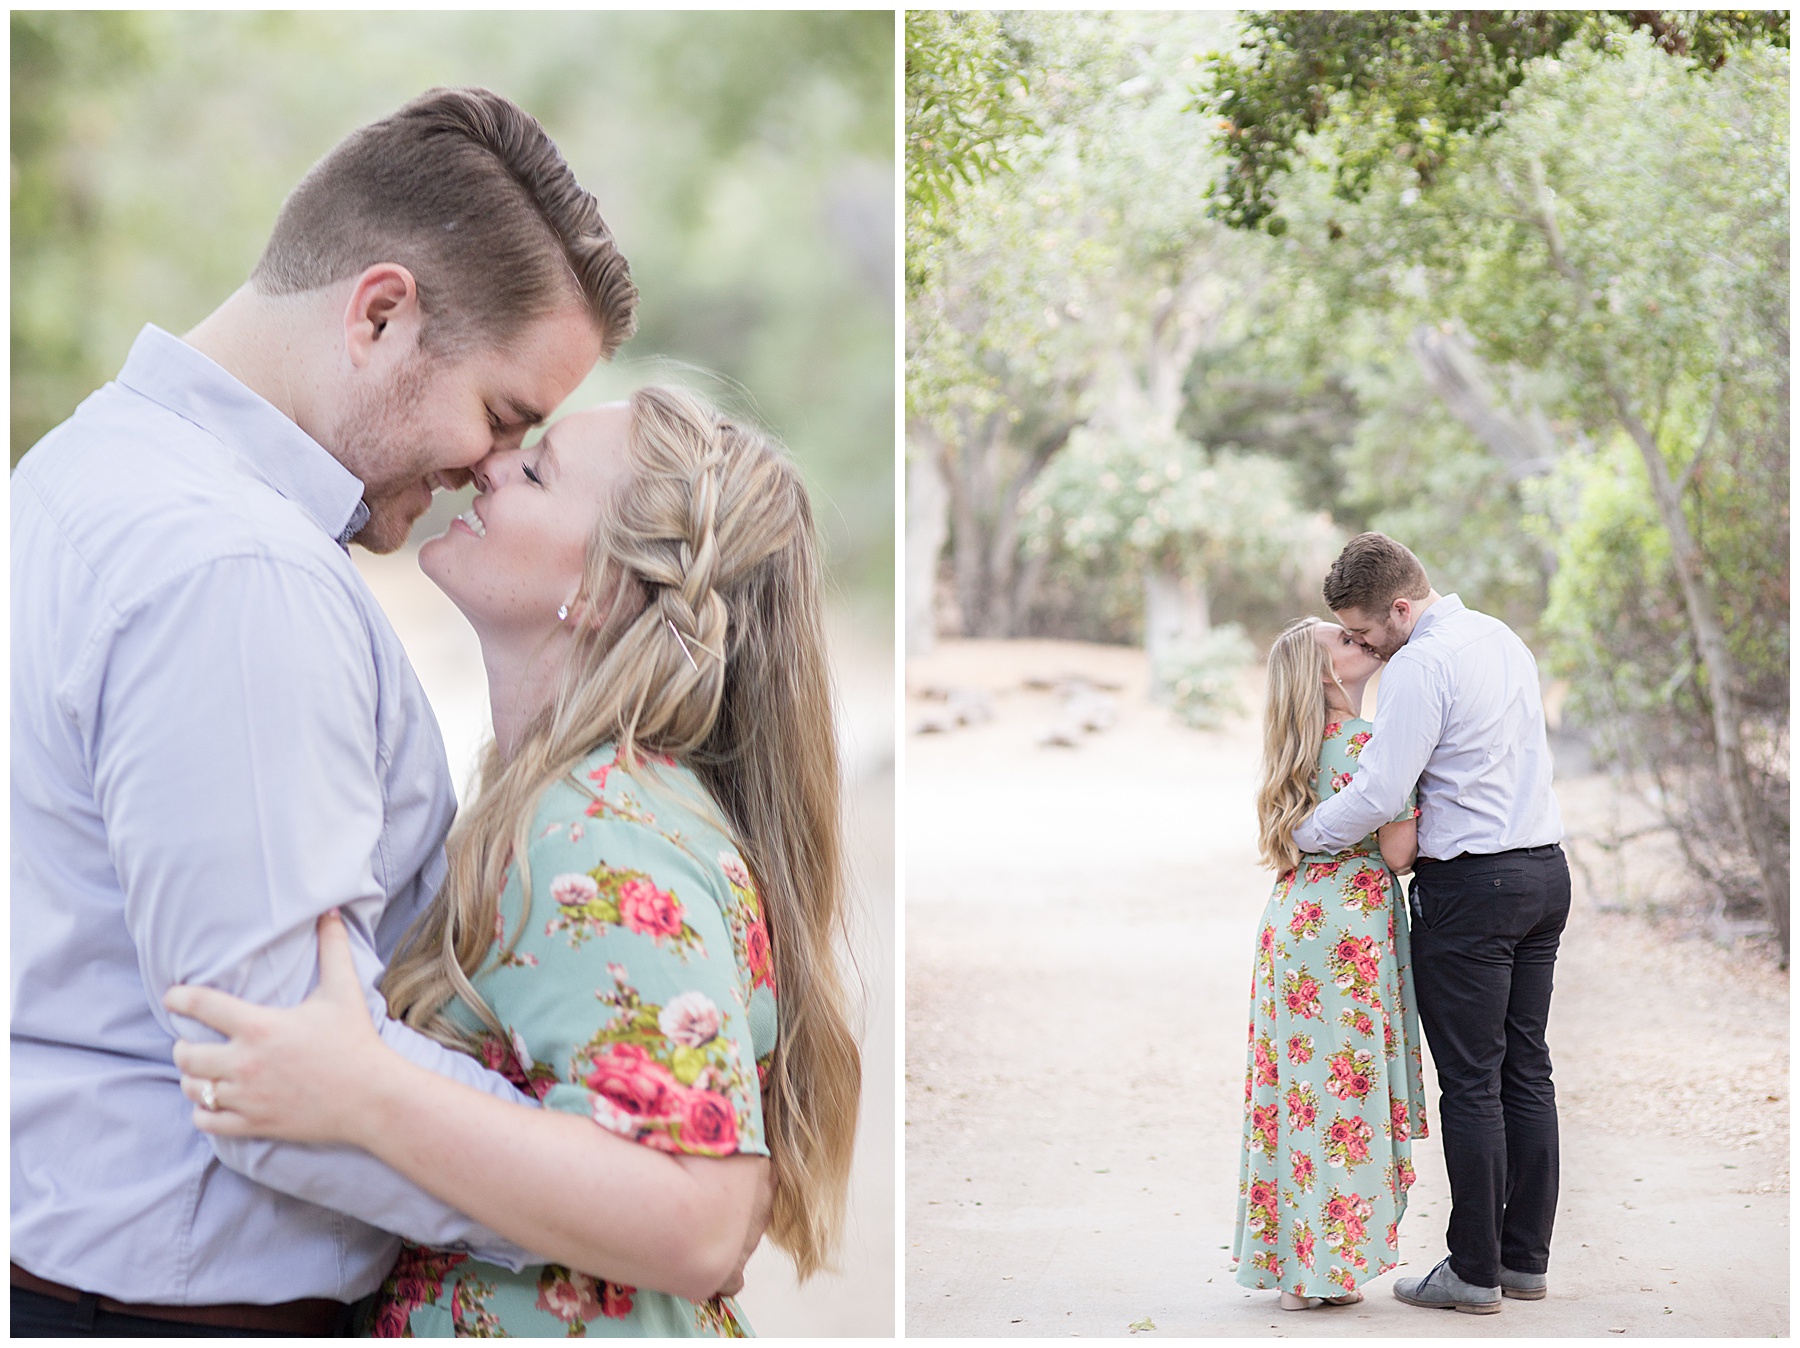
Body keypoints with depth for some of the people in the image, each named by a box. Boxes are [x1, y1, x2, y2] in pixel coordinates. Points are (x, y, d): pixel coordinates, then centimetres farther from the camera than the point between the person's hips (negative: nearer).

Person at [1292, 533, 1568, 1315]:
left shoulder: (1420, 666, -16)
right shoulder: (1503, 639, 14)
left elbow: (1379, 795, -20)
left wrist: (1300, 834, -5)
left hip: (1471, 885, -9)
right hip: (1545, 870, 9)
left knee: (1471, 1083, -2)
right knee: (1526, 1070, 12)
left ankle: (1474, 1272, 3)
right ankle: (1525, 1258, 17)